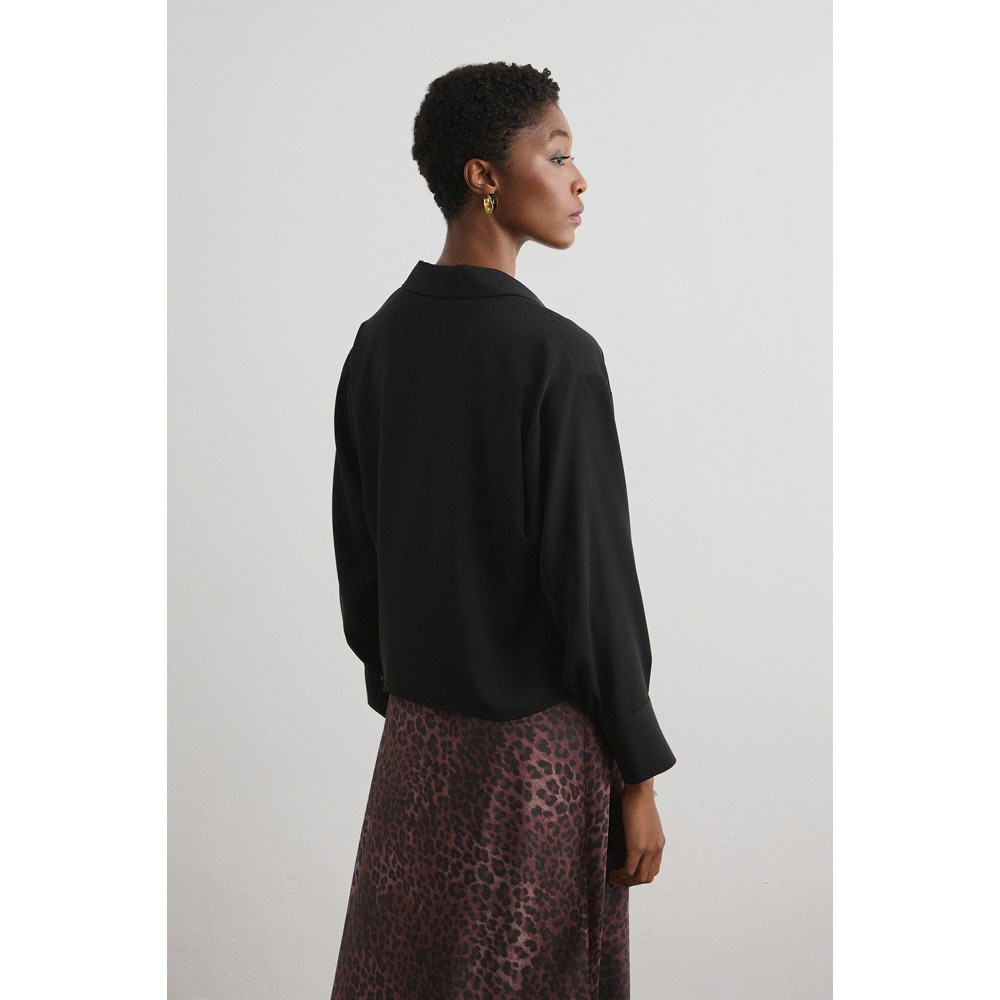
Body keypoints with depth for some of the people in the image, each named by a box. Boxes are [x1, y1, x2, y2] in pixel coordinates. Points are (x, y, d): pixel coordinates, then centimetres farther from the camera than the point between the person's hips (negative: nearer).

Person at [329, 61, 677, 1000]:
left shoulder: (378, 341, 2)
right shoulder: (556, 354, -18)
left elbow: (355, 550, 8)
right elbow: (591, 575, -17)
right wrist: (639, 771, -9)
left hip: (417, 734, 6)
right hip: (539, 738, -6)